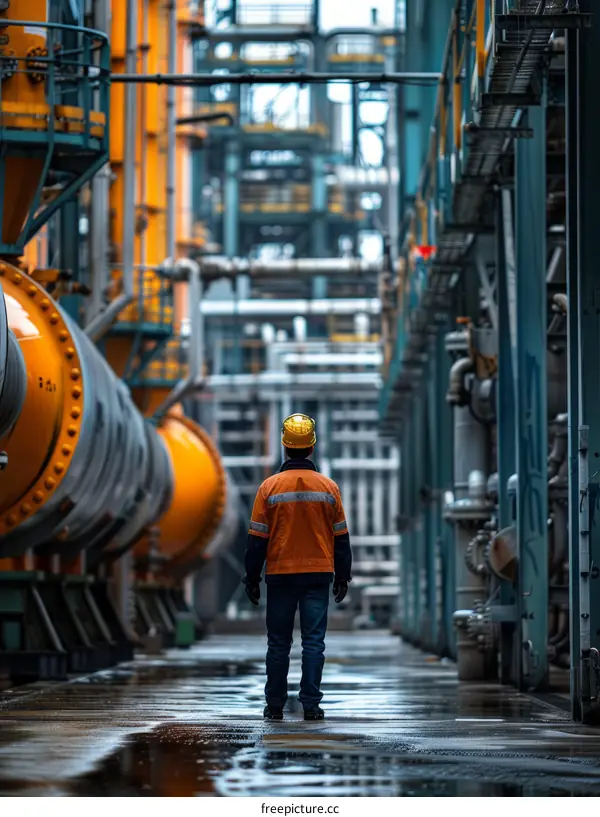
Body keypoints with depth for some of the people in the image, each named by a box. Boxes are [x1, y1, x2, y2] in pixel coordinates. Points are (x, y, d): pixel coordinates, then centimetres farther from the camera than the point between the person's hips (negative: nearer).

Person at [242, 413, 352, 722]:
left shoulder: (270, 487, -5)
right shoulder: (328, 487, -1)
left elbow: (257, 539, -3)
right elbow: (341, 537, 4)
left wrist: (252, 578, 5)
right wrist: (342, 577, 12)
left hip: (280, 575, 0)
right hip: (318, 575, 0)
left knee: (278, 643, 8)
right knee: (314, 642, 2)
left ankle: (275, 705, 13)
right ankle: (311, 705, -2)